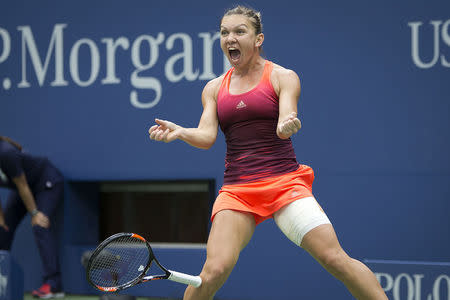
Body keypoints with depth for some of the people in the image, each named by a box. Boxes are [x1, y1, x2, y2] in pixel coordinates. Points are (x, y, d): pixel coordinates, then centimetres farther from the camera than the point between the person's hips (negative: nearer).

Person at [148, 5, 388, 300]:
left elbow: (285, 127, -11)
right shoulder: (214, 88, 13)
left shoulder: (283, 77, 3)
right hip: (236, 190, 2)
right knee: (214, 271, -16)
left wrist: (287, 126, -35)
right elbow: (206, 136, 3)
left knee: (335, 259, -14)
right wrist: (179, 131, -17)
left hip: (284, 183, -2)